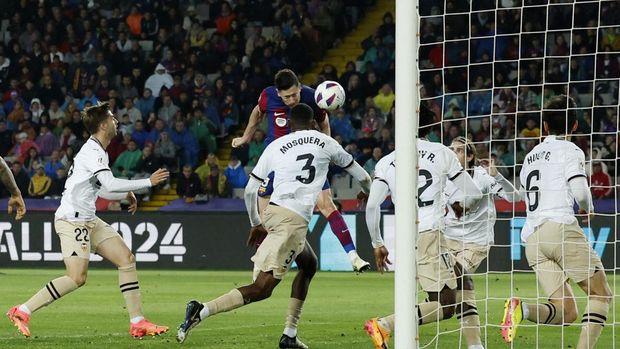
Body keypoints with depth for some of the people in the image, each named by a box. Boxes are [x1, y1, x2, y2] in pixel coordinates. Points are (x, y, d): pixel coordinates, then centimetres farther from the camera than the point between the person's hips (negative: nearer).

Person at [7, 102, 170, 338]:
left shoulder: (99, 151, 16)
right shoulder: (92, 152, -15)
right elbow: (110, 185, -26)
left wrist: (127, 195, 12)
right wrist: (148, 182, -19)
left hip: (88, 220, 10)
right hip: (72, 220, -10)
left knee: (126, 259, 3)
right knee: (77, 278, -17)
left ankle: (137, 323, 3)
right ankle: (22, 312, -9)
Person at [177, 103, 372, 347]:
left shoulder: (275, 147, 16)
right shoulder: (325, 143, 12)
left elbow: (250, 190, 15)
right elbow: (356, 171, 27)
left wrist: (256, 223, 30)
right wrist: (370, 190, 49)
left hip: (273, 211, 6)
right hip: (294, 220, -6)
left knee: (309, 264, 28)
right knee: (262, 288, -8)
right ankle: (201, 311, -23)